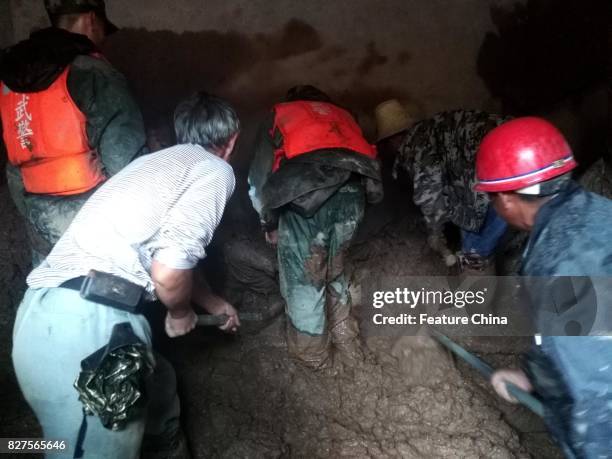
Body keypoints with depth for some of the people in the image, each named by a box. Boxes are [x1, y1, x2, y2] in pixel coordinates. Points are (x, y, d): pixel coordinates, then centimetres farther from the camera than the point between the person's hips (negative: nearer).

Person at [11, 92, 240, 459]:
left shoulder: (161, 162, 26)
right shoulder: (215, 169, 0)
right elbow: (168, 271, -15)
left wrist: (214, 303, 52)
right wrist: (181, 312, 7)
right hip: (87, 321, -9)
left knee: (156, 387, 27)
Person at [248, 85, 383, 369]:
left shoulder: (279, 115, 31)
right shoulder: (341, 115, 38)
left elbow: (259, 177, 24)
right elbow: (363, 157, 28)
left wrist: (269, 222, 34)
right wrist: (343, 214, 34)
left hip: (304, 195, -3)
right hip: (352, 191, 4)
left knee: (303, 280, 12)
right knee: (334, 272, 23)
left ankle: (312, 354, 25)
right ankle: (347, 345, 32)